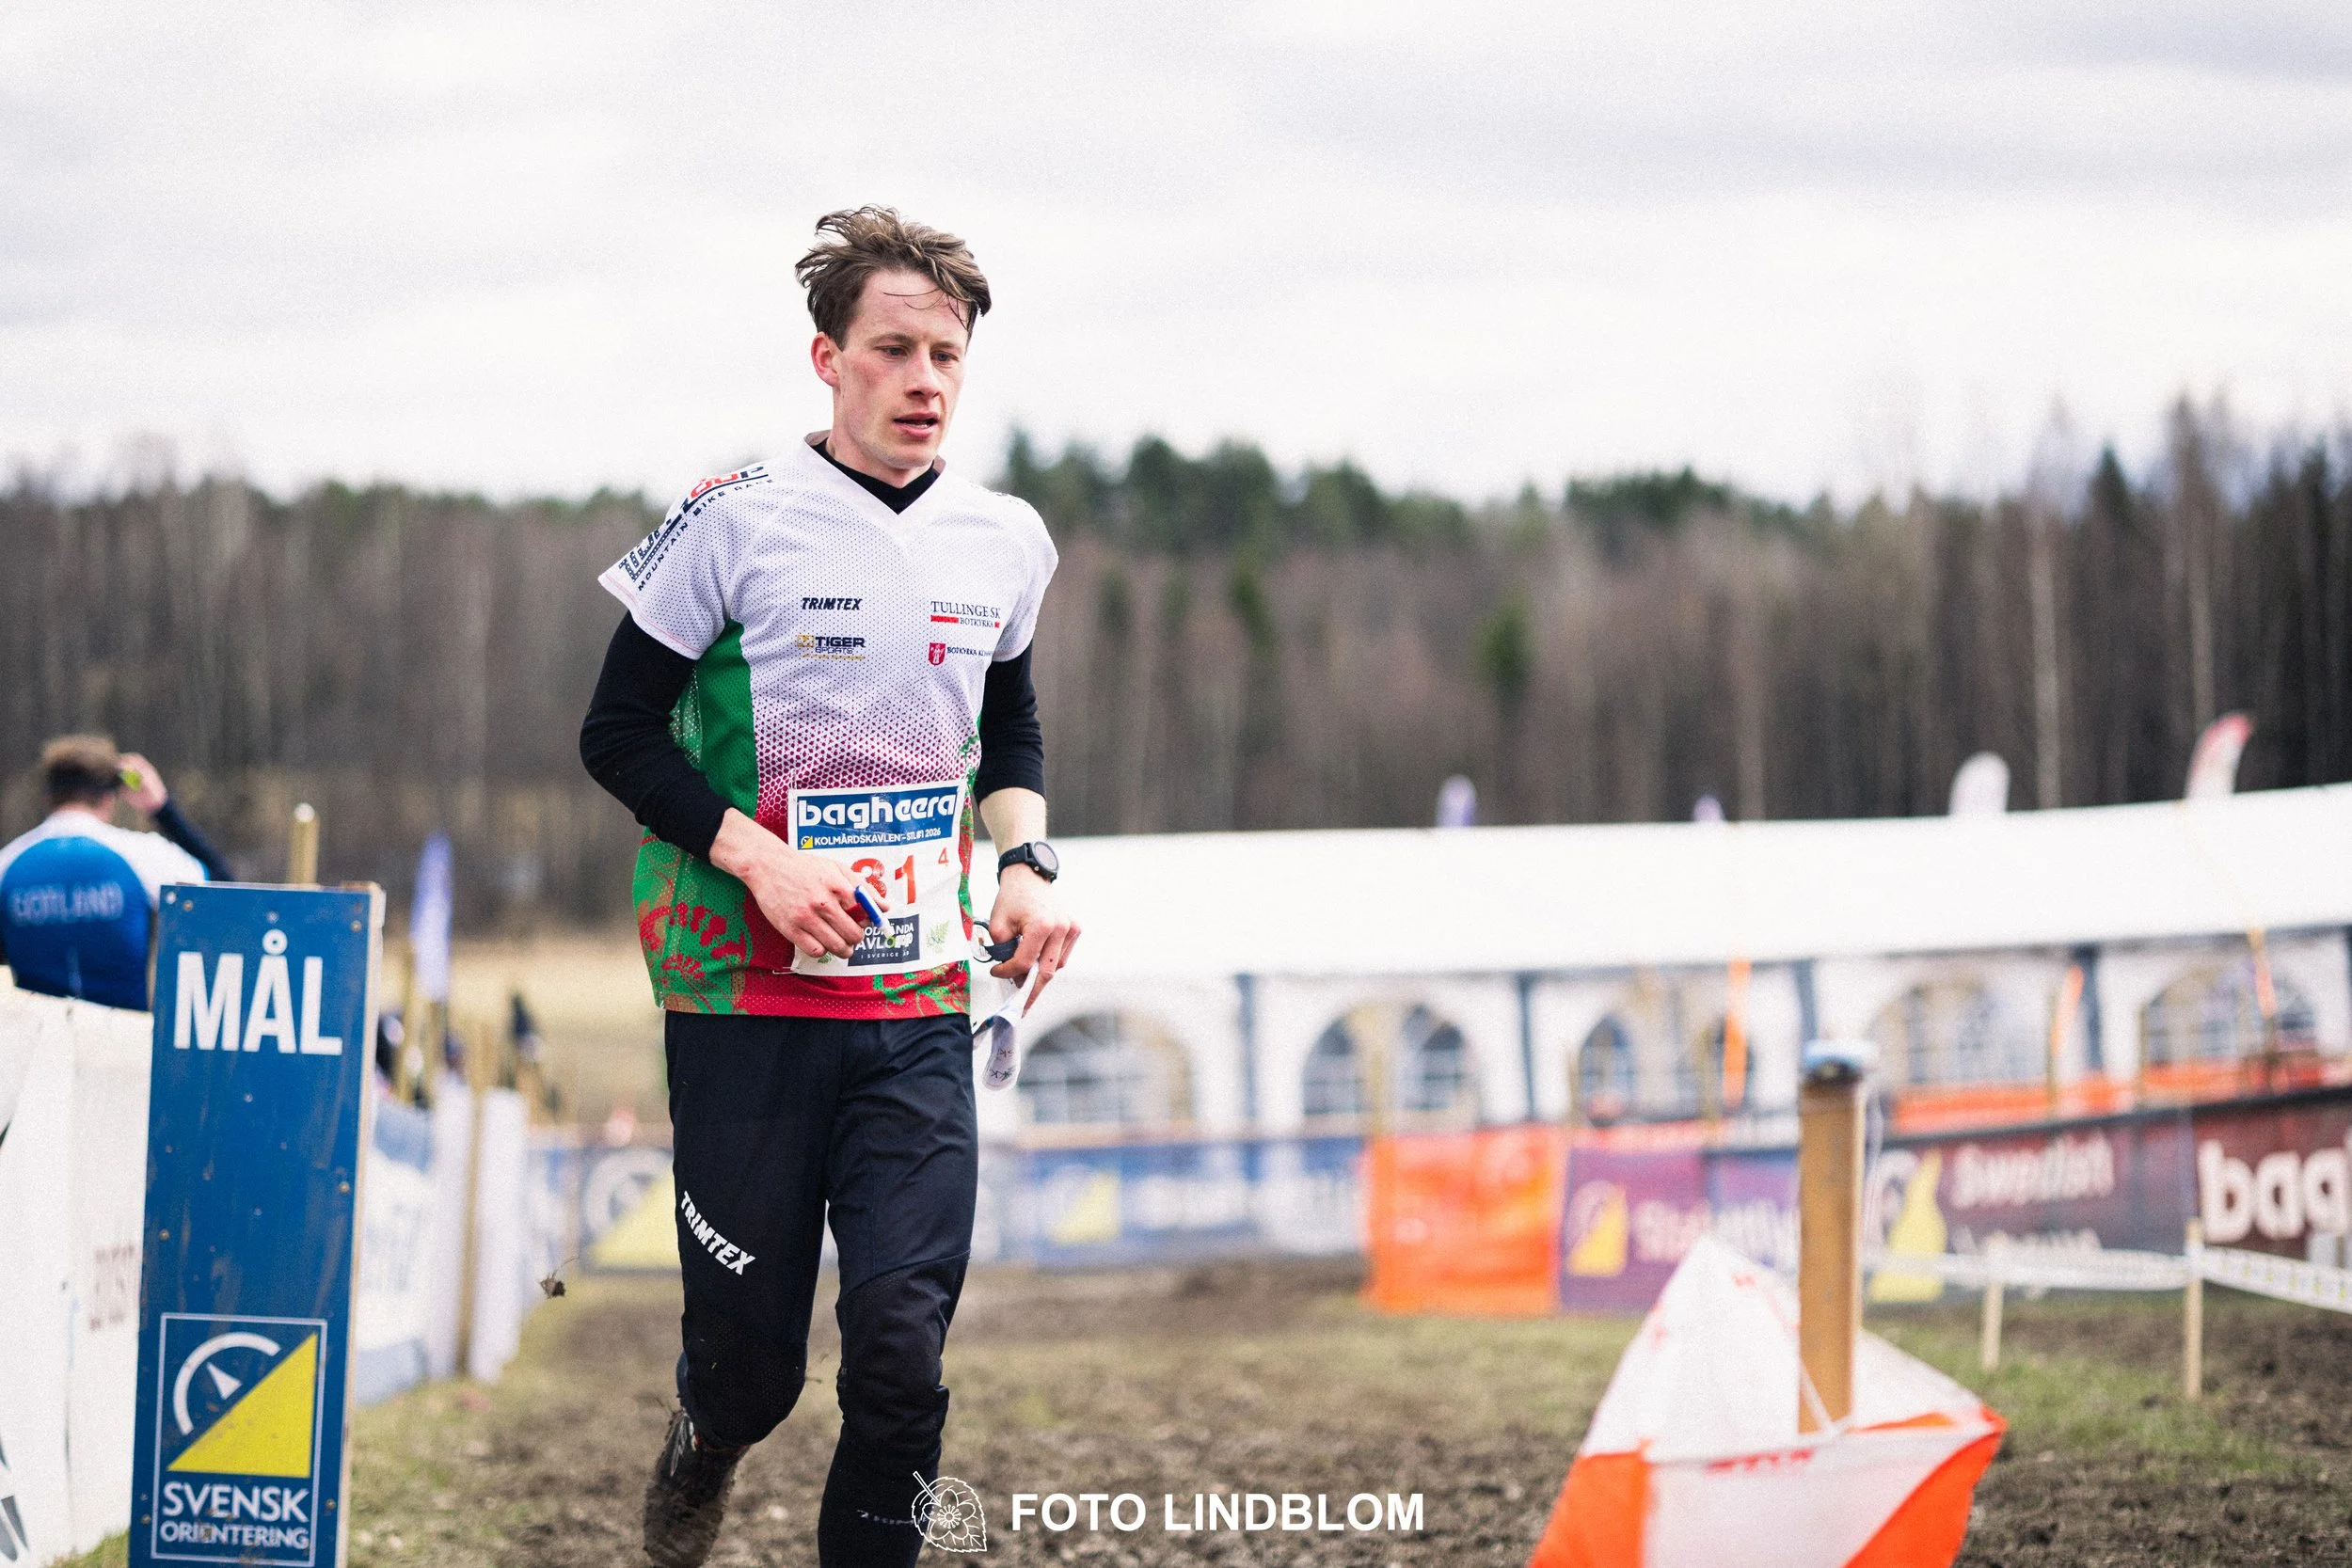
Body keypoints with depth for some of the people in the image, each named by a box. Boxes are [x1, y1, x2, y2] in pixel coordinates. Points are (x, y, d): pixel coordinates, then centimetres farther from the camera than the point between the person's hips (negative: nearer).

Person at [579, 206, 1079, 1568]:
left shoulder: (1004, 540, 8)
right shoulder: (736, 520, -7)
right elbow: (620, 731, -4)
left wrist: (1028, 863, 7)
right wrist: (760, 859, -17)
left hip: (922, 1008, 3)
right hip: (746, 995, -3)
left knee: (905, 1341, -12)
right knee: (752, 1354, 4)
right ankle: (706, 1443, 39)